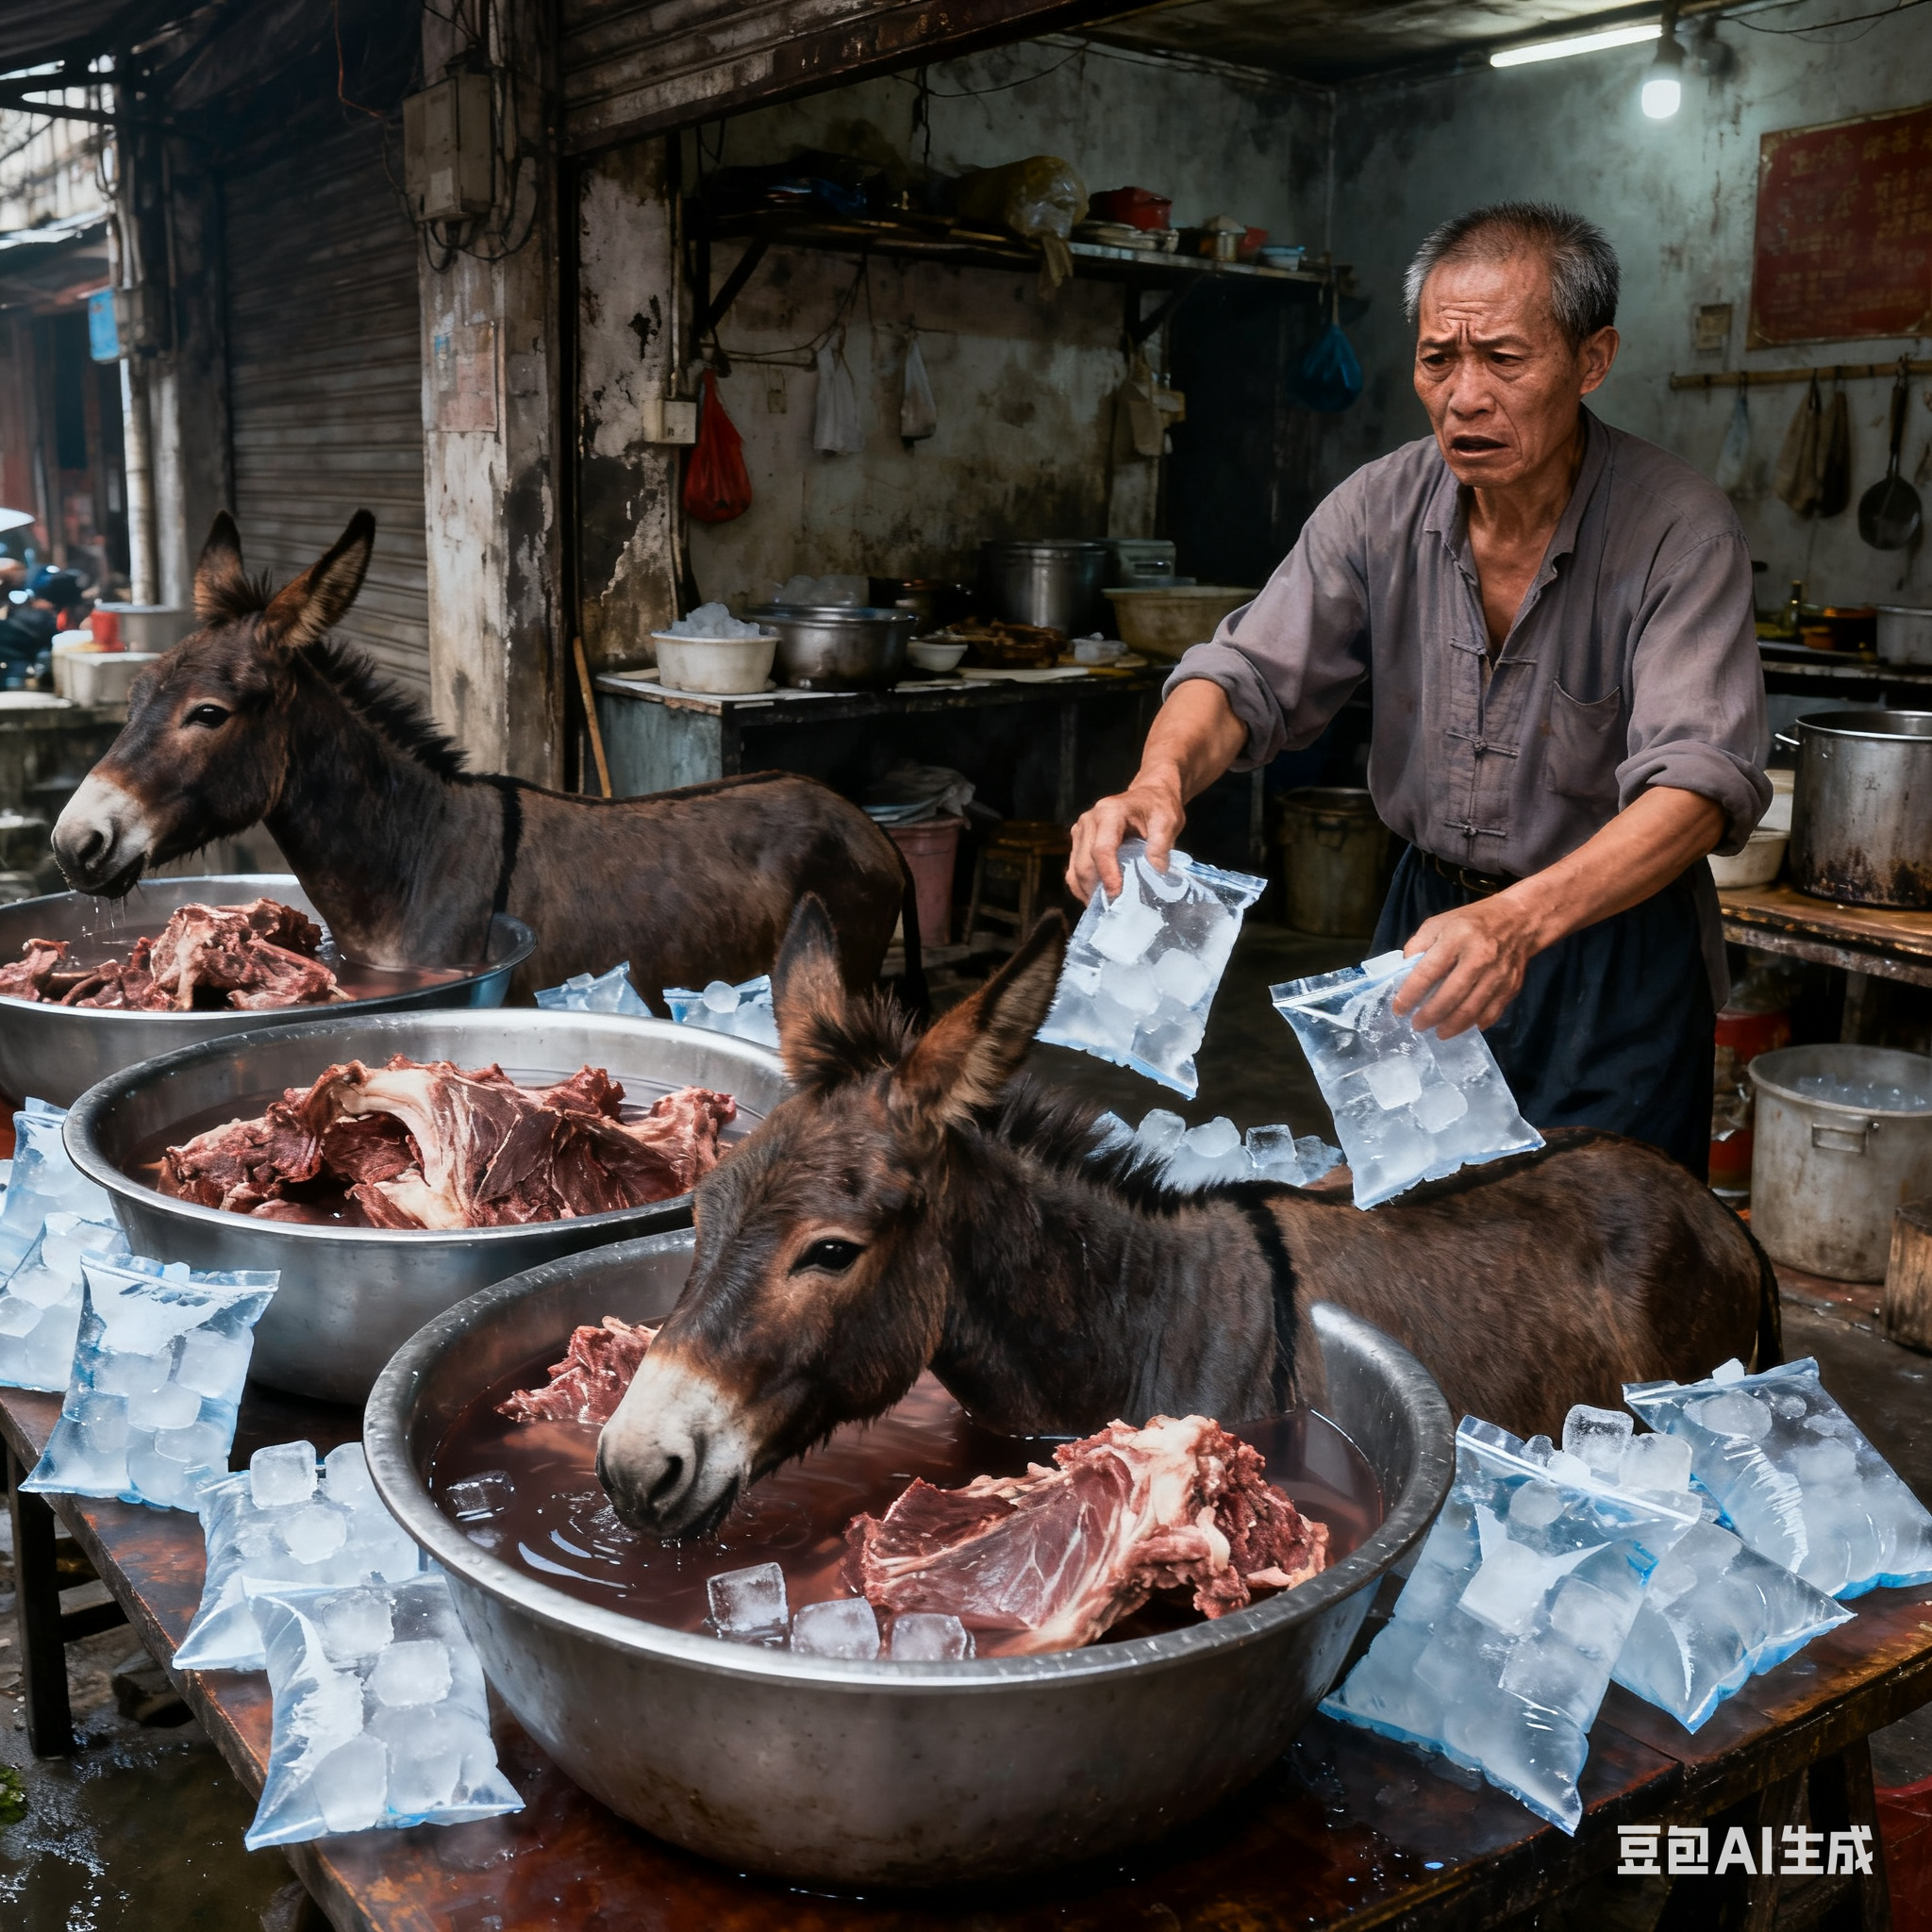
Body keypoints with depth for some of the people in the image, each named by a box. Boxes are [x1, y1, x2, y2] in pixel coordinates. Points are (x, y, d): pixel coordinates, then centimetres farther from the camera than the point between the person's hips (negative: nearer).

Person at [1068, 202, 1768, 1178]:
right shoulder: (1380, 507, -6)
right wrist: (1161, 778, -33)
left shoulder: (1678, 528, -19)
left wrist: (1523, 917, -48)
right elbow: (1250, 677, -8)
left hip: (1614, 941, -3)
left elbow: (1700, 779, -29)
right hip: (1430, 921, 4)